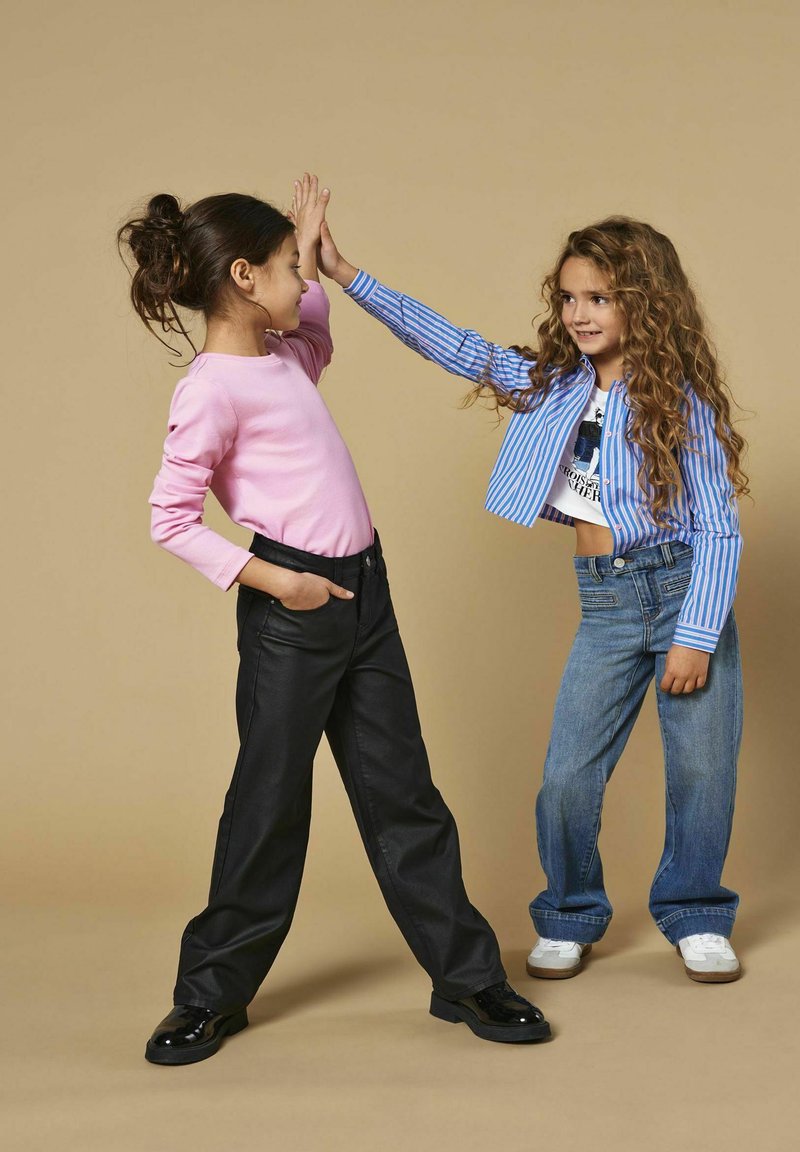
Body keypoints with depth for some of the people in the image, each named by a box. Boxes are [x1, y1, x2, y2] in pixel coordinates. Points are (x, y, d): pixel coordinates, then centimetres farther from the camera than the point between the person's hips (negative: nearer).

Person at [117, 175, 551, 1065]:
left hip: (362, 592, 8)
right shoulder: (211, 390, -15)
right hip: (292, 607, -8)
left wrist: (310, 251, 24)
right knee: (270, 802, 3)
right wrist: (273, 580, -18)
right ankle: (212, 994, 20)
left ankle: (467, 977, 19)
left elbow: (314, 337, 36)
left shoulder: (282, 357, 11)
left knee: (402, 792, 11)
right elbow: (171, 518, -16)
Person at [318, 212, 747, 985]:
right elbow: (449, 344, 6)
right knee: (567, 776, -1)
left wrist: (697, 635, -13)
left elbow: (718, 527, -7)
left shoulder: (680, 399, -6)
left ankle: (696, 919, 23)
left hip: (684, 587, -3)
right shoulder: (550, 386, 6)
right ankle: (569, 920, 20)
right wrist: (346, 276, 1)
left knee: (702, 769, 2)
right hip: (604, 602, 3)